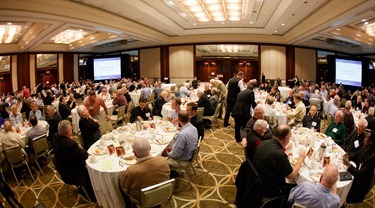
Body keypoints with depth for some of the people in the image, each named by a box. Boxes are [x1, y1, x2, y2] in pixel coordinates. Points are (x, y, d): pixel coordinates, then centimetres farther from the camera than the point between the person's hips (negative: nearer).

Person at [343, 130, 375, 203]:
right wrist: (348, 156, -6)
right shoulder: (365, 148, -7)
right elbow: (356, 155, 13)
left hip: (361, 184, -7)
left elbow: (360, 174, -27)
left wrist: (348, 165, -25)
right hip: (356, 175, 7)